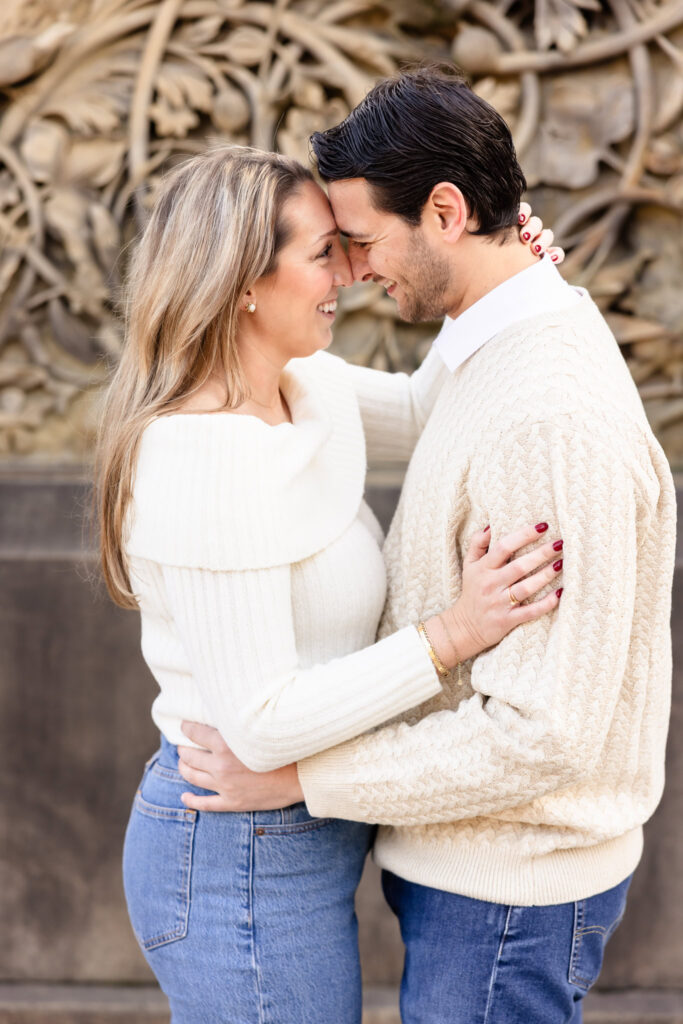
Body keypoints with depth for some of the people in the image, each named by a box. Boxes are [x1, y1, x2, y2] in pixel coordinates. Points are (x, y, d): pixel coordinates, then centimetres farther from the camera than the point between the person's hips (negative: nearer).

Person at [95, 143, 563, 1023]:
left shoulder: (306, 386, 1)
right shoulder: (207, 458, -27)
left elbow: (418, 414, 21)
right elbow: (259, 723, -27)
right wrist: (452, 633, -27)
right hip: (251, 869, -9)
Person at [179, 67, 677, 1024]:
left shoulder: (551, 421, -28)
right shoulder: (508, 353, 5)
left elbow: (540, 736, -28)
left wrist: (300, 773, -21)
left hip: (506, 891, -10)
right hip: (476, 860, 10)